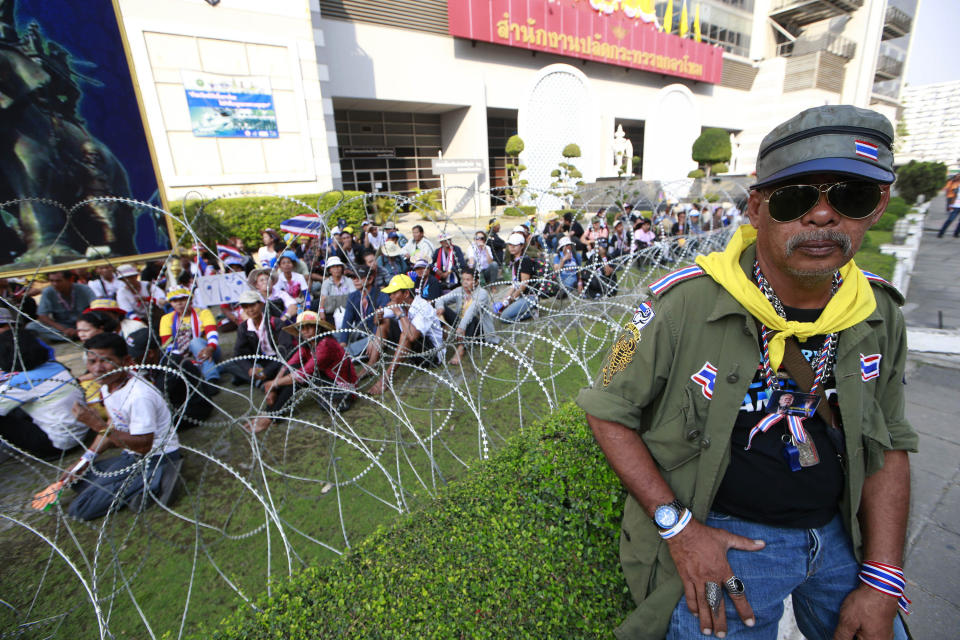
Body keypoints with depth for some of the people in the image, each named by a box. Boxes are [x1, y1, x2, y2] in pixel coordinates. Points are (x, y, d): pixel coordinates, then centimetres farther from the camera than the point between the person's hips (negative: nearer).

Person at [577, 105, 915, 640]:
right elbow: (609, 411, -17)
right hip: (720, 534, -5)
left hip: (839, 531, 6)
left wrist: (883, 581, -1)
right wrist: (678, 526, -19)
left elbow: (889, 446, 5)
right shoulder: (686, 303, -24)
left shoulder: (882, 317, -5)